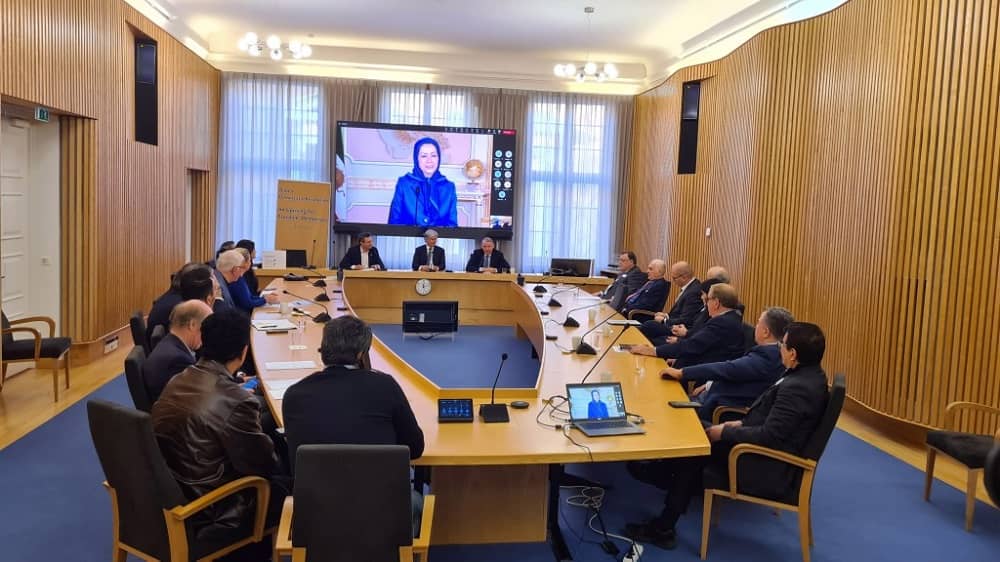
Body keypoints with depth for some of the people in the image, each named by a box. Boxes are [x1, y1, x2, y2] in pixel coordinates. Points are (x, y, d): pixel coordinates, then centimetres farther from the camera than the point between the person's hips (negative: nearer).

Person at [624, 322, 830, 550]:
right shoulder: (809, 374, 3)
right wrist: (743, 424, 5)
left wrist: (725, 433, -17)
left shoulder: (797, 388, -28)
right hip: (771, 455, 9)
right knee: (700, 434, 7)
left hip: (768, 472, -9)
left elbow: (769, 436, -27)